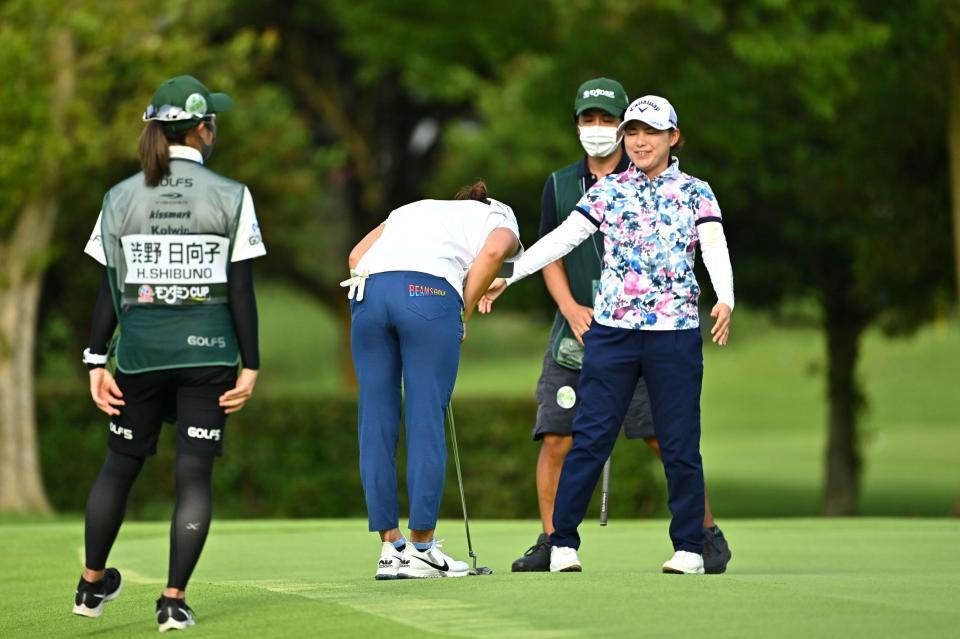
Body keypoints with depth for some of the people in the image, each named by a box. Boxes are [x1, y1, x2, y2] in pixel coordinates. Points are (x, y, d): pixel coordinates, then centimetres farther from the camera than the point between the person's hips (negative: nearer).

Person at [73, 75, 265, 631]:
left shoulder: (121, 198, 1)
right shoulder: (232, 198, -5)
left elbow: (110, 289, 1)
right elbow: (242, 290, -5)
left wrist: (97, 361, 5)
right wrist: (250, 366, -1)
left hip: (141, 351, 2)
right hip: (208, 353, -2)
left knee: (120, 464, 16)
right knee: (195, 472, 2)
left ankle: (92, 585, 28)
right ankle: (175, 600, -3)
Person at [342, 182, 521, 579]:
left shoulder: (412, 211, 36)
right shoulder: (501, 222, 24)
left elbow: (357, 255, 20)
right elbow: (493, 251, -2)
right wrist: (464, 313, 5)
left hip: (369, 290, 4)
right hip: (428, 292, -4)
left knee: (376, 422, 7)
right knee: (426, 423, 1)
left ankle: (390, 548, 9)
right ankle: (419, 550, 2)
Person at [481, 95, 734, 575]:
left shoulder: (696, 193, 6)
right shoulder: (607, 191, 9)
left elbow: (714, 247, -7)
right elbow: (563, 237, 4)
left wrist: (725, 300, -25)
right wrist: (507, 276, -5)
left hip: (676, 332, -1)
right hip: (612, 330, 1)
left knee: (680, 443, 2)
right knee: (590, 436, -2)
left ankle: (689, 547, 10)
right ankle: (563, 542, 2)